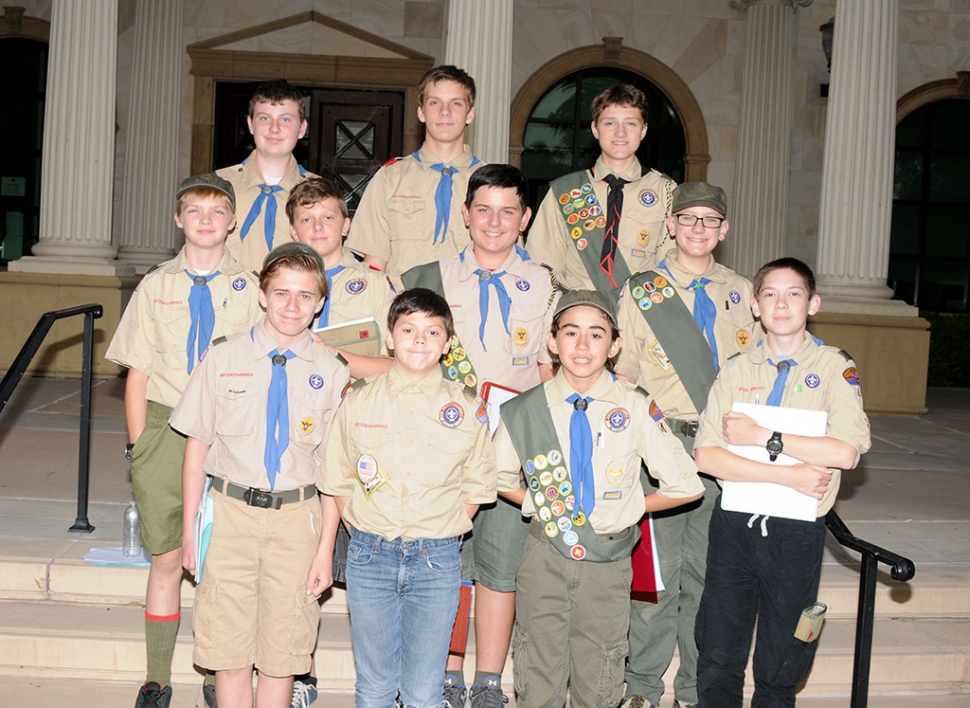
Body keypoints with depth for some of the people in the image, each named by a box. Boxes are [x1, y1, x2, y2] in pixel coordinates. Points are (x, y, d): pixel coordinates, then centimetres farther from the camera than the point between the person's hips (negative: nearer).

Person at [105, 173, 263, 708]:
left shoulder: (250, 287, 6)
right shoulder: (155, 286, 8)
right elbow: (138, 373, 9)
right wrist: (138, 447, 3)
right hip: (166, 427, 1)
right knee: (167, 557, 5)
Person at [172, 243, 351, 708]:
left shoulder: (331, 372, -2)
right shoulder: (223, 359, -1)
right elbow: (197, 447, 3)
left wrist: (325, 548, -2)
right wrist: (190, 530, 3)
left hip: (297, 517, 0)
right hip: (231, 511, 0)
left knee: (282, 650, 11)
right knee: (228, 649, 7)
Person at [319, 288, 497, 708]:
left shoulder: (467, 410, 0)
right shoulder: (359, 401, 1)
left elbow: (477, 488, 8)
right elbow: (338, 480, 8)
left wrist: (443, 532, 0)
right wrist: (361, 530, 0)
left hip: (437, 562, 0)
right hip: (370, 556, 1)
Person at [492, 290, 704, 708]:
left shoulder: (637, 409, -9)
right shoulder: (525, 411, -4)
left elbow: (686, 486, -3)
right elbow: (499, 478, 13)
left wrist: (627, 508, -1)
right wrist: (540, 504, 1)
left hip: (608, 559, -1)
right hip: (545, 553, 1)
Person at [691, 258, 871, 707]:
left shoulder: (835, 369, 0)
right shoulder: (736, 370, 6)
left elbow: (845, 452, -16)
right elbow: (706, 456, -6)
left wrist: (761, 436, -14)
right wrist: (787, 475, -15)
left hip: (796, 530, -2)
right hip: (734, 523, 2)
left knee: (779, 669, 10)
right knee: (718, 659, 8)